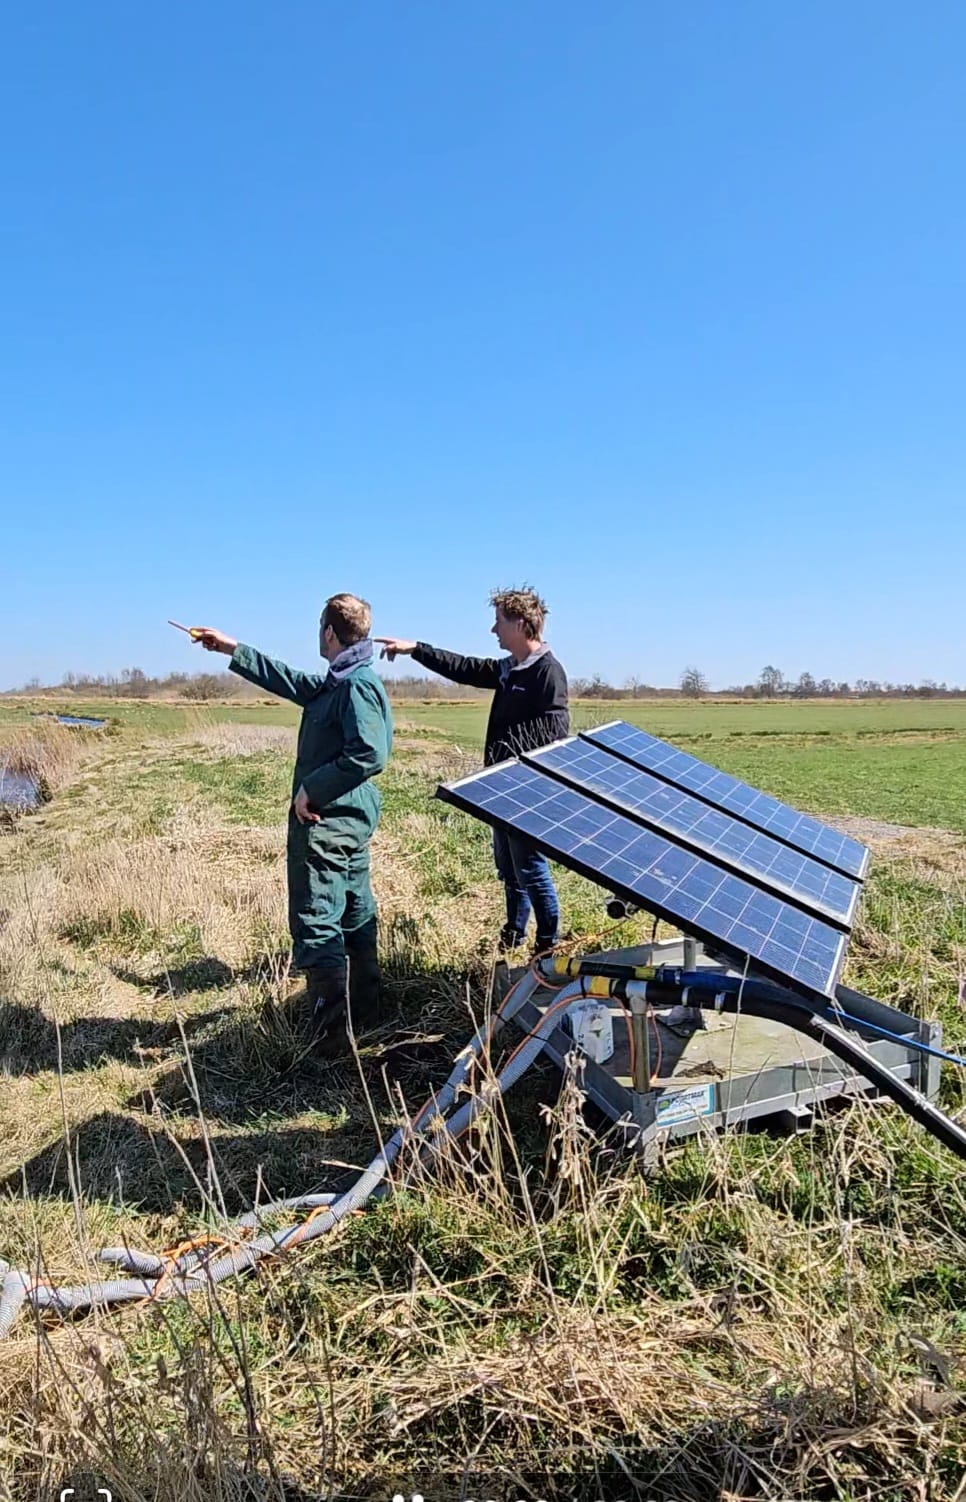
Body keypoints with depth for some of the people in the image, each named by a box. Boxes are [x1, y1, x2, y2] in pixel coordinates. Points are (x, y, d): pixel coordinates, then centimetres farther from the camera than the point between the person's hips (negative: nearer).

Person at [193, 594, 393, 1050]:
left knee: (315, 921, -6)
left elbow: (370, 754, -29)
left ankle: (329, 1030, -2)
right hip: (352, 818, 11)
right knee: (356, 911, 18)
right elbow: (290, 681, 25)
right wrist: (232, 649, 30)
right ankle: (363, 1006, 31)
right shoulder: (336, 682, 12)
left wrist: (312, 790, -22)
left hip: (325, 820, -11)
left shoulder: (357, 686, -19)